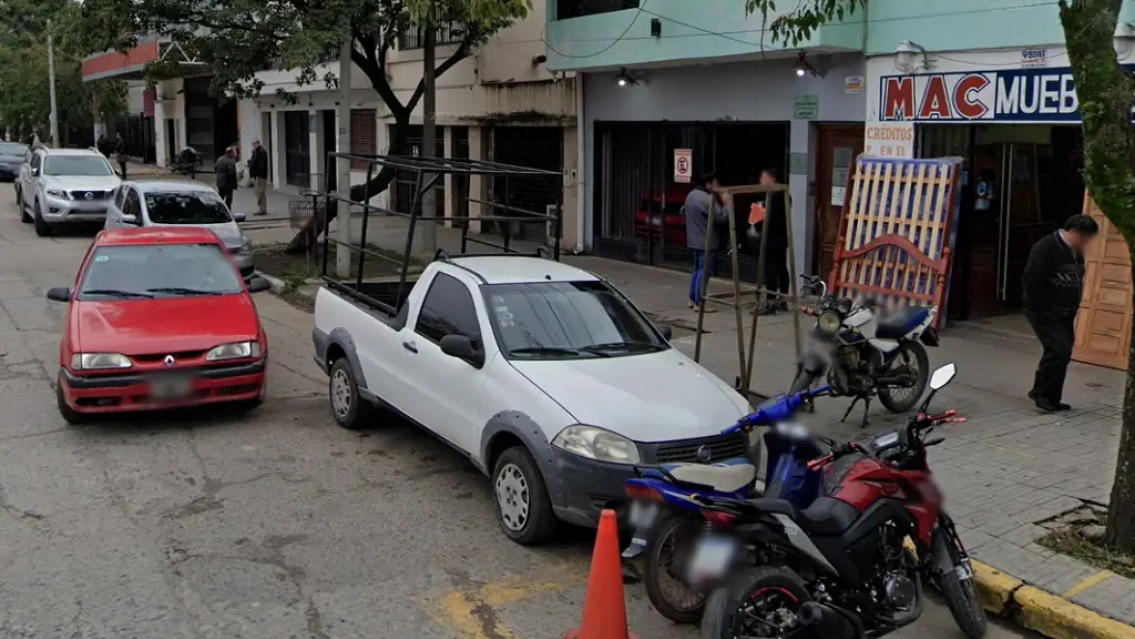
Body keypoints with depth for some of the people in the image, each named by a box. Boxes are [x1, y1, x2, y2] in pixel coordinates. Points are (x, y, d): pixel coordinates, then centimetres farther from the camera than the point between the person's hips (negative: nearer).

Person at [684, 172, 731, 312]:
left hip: (695, 239, 10)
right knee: (703, 272, -6)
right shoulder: (708, 199, -20)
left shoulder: (691, 195, 10)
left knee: (697, 270, 18)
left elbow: (683, 211, 24)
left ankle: (692, 299, 23)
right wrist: (725, 203, -9)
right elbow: (722, 217, -20)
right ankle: (699, 303, -5)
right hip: (706, 241, -10)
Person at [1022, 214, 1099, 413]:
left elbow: (1076, 282, 19)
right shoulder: (1045, 247, -18)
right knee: (1059, 350, -17)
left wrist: (1073, 309, 13)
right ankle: (1040, 392, -1)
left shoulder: (1076, 252, 9)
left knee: (1061, 353, 9)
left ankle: (1051, 399, 19)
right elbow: (1030, 280, -21)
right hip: (1045, 313, -9)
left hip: (1064, 314, 9)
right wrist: (1039, 310, -20)